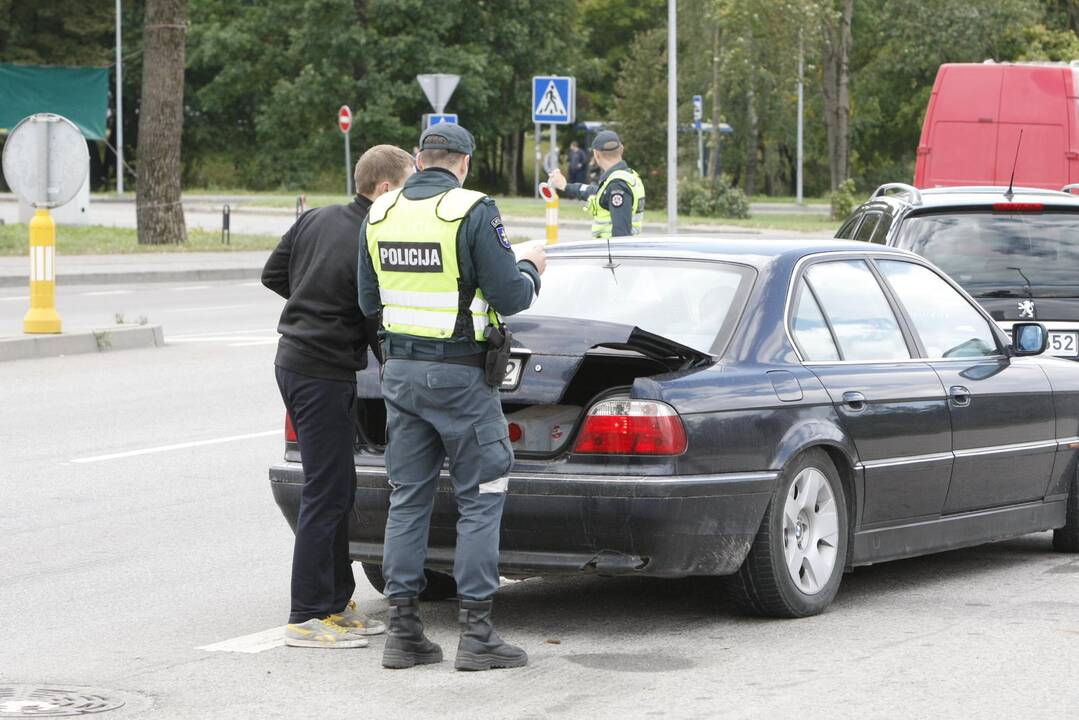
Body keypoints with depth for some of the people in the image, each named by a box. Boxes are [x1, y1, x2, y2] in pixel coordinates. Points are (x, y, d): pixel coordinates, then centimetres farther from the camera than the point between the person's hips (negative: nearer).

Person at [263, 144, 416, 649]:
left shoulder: (318, 219, 6)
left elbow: (273, 275, 15)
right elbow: (380, 327, -17)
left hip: (294, 358, 9)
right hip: (326, 371, -9)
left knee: (337, 489, 16)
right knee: (327, 493, -4)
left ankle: (335, 603, 22)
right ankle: (308, 617, -1)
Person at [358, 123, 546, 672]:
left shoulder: (379, 214, 5)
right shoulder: (473, 211, -13)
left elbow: (369, 302, 11)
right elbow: (510, 298, -12)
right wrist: (531, 269, 9)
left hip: (399, 371, 6)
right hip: (460, 374, -5)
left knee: (407, 498, 11)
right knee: (480, 500, 1)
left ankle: (403, 631, 9)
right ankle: (476, 633, -1)